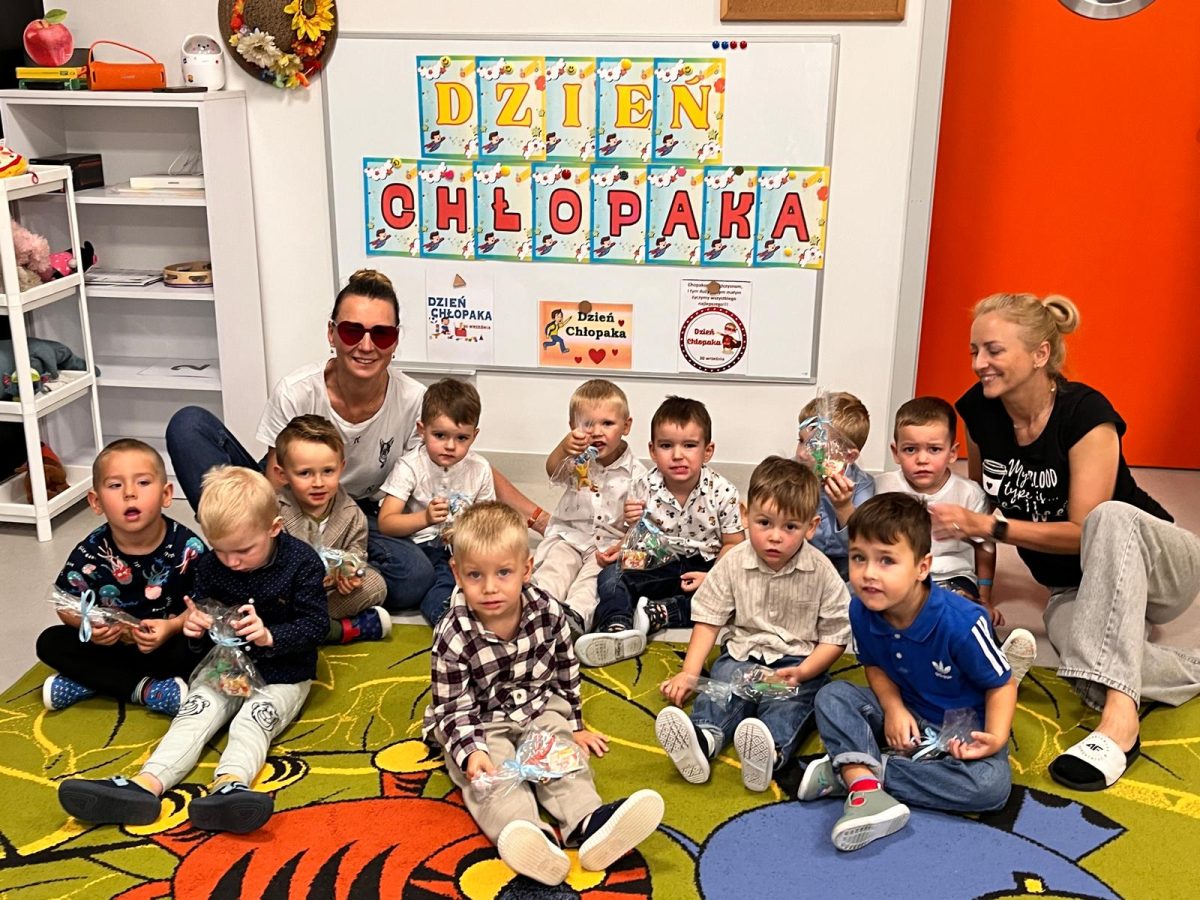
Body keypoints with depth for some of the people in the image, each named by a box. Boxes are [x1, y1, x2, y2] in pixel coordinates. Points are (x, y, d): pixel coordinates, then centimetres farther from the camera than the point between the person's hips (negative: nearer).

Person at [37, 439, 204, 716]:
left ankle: (86, 684, -20)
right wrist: (90, 626, -24)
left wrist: (173, 626, -30)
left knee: (197, 649, -31)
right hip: (111, 642, 2)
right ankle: (144, 689, -20)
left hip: (168, 643, -2)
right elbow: (67, 605, -3)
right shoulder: (90, 554, -14)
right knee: (50, 643, -16)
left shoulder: (187, 547, -18)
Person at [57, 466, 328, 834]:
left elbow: (316, 623, -13)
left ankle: (228, 786, -59)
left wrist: (269, 636, -29)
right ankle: (146, 784, -42)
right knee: (194, 714, -20)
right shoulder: (211, 564, -1)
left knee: (253, 720, -31)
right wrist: (196, 624, -13)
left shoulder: (302, 562, -14)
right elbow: (203, 607, 12)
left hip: (282, 676, -4)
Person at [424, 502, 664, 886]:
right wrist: (471, 753, -32)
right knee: (492, 774, -29)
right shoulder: (453, 638, -20)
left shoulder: (547, 611, -10)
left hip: (541, 710, 4)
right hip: (478, 725, -3)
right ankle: (529, 836, -57)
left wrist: (574, 725, 14)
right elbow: (455, 708, -15)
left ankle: (589, 823, -46)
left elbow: (566, 671, 6)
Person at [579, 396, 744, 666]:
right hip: (658, 564, 1)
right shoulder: (644, 488, -7)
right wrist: (633, 525, -21)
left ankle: (657, 613, -35)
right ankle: (617, 627, -51)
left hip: (702, 566, -1)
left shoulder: (722, 493, -11)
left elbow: (733, 545, -5)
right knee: (611, 575, -24)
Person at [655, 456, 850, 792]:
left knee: (788, 700, -31)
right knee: (722, 685, -27)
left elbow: (835, 637, -3)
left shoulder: (821, 572, -7)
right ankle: (703, 737, -54)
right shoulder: (733, 564, -3)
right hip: (743, 653, 2)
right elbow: (708, 620, 2)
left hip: (798, 661, -2)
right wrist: (688, 673, -9)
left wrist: (802, 672, -19)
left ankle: (772, 749, -58)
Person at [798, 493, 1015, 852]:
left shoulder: (961, 623, -29)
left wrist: (996, 737, -31)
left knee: (992, 785, -32)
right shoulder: (862, 611, -15)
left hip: (962, 727, -4)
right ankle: (865, 787, -35)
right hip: (905, 716, 4)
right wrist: (893, 707, -15)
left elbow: (1001, 684, -15)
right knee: (832, 696, -15)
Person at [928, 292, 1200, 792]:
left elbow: (1085, 531, -24)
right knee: (1098, 683, -33)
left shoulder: (1085, 414, -23)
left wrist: (988, 526, -30)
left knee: (1110, 517, -42)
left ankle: (1120, 721, -46)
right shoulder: (979, 411, -7)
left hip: (1159, 566, -3)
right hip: (1074, 589, 4)